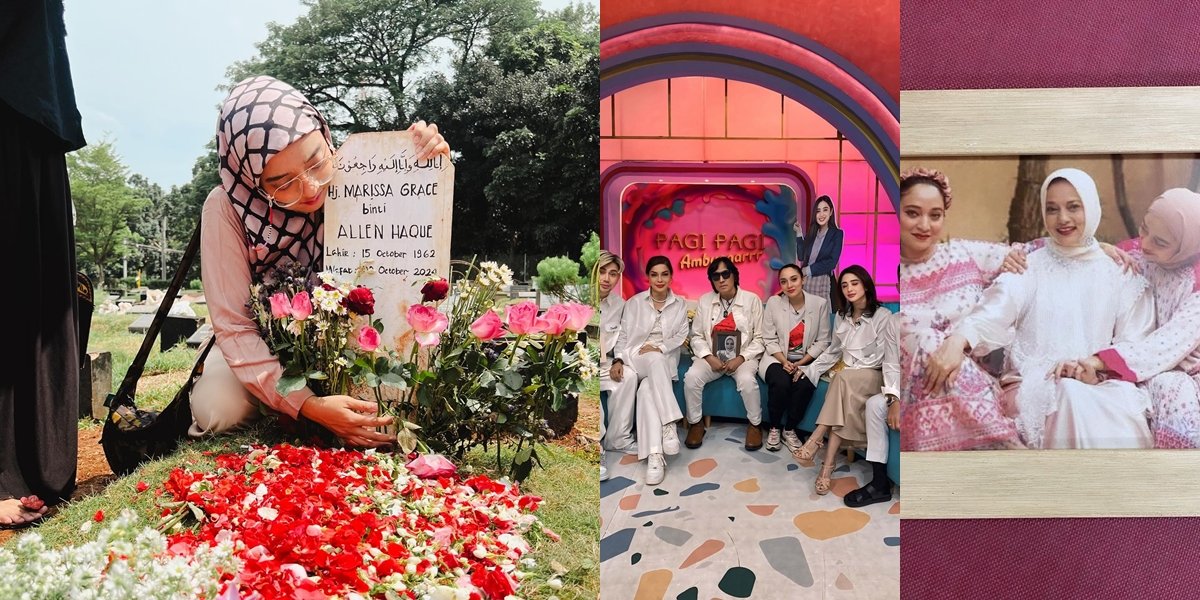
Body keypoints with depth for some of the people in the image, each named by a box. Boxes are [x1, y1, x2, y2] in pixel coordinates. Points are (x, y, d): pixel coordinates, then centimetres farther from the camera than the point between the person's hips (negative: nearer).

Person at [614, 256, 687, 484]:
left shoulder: (680, 305, 13)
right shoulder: (634, 303, 9)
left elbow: (682, 336, 5)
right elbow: (623, 336, 7)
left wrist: (660, 348, -12)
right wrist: (619, 359, -9)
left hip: (666, 361, 1)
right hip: (637, 358, -1)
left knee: (647, 389, -34)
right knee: (656, 361, -39)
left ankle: (655, 454, -43)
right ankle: (669, 424, -45)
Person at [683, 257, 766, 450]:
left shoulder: (752, 300, -1)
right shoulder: (705, 301, 6)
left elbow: (759, 338, -2)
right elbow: (697, 336, 6)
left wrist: (740, 359, -17)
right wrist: (709, 357, -13)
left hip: (743, 357, -2)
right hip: (712, 356, 2)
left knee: (747, 380, -34)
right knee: (691, 377, -27)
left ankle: (754, 425, -8)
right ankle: (695, 424, -6)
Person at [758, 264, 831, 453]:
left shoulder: (820, 304, -5)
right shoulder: (773, 302, -5)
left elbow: (822, 342, -3)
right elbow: (769, 339, -2)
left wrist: (800, 364, -13)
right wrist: (785, 362, -16)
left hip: (806, 361, 0)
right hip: (778, 358, 0)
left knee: (804, 386, -30)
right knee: (781, 383, -31)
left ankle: (790, 430, -6)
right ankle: (774, 428, -5)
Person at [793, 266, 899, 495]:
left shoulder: (883, 316, -9)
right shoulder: (842, 317, 9)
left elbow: (892, 358, -14)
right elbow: (833, 352, 20)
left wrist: (891, 390, -29)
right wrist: (809, 369, 9)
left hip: (874, 376, -4)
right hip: (847, 376, 4)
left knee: (843, 379, -36)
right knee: (846, 401, -31)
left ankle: (816, 439, -34)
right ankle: (829, 462, -37)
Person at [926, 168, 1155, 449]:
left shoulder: (1120, 272, 14)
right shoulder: (1029, 267, 9)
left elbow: (1135, 344, 6)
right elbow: (996, 310, -12)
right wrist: (957, 340, -35)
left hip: (1103, 385, 2)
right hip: (1034, 386, -1)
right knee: (1073, 394, -35)